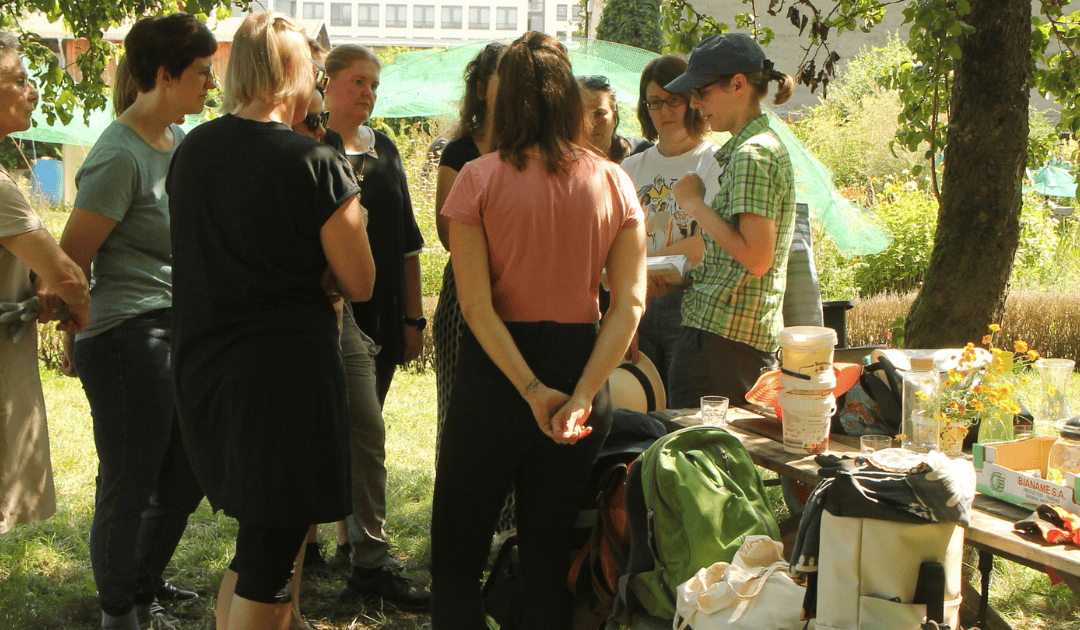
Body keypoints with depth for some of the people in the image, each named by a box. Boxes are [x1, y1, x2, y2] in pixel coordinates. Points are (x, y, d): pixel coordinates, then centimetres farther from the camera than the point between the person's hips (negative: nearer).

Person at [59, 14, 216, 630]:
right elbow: (71, 261, -14)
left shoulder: (181, 140, 11)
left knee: (187, 475, 18)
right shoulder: (120, 157, -16)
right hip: (128, 340, -9)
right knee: (130, 486, 4)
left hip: (180, 328, 9)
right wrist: (77, 341, -4)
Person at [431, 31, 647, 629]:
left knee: (455, 556, 10)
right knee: (549, 558, 14)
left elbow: (476, 303, -15)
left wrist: (533, 392, -17)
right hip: (580, 370, 3)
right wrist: (582, 396, -13)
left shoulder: (480, 178, -7)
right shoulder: (613, 182, 1)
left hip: (492, 375, -3)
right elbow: (630, 301, -7)